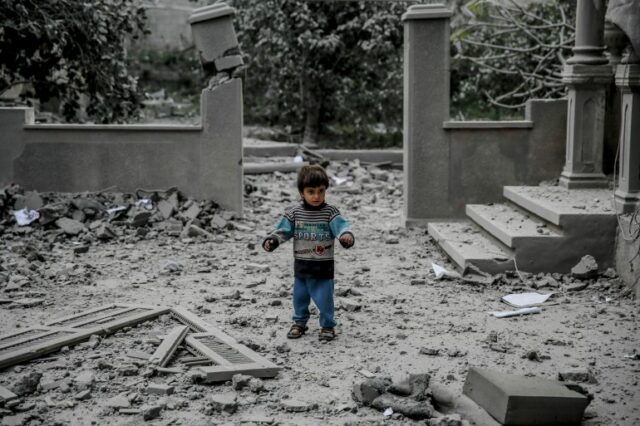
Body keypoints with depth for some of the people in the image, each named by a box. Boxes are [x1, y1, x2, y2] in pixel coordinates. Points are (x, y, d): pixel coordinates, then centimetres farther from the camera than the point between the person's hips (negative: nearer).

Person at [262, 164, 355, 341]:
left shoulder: (330, 212, -8)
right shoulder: (294, 213, -1)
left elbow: (341, 226, -20)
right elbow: (283, 230, -1)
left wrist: (346, 236, -41)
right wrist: (271, 241, -18)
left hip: (323, 267, -3)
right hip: (301, 266, 3)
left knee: (324, 299, -1)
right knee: (300, 297, 16)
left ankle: (327, 326, 18)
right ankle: (299, 323, 35)